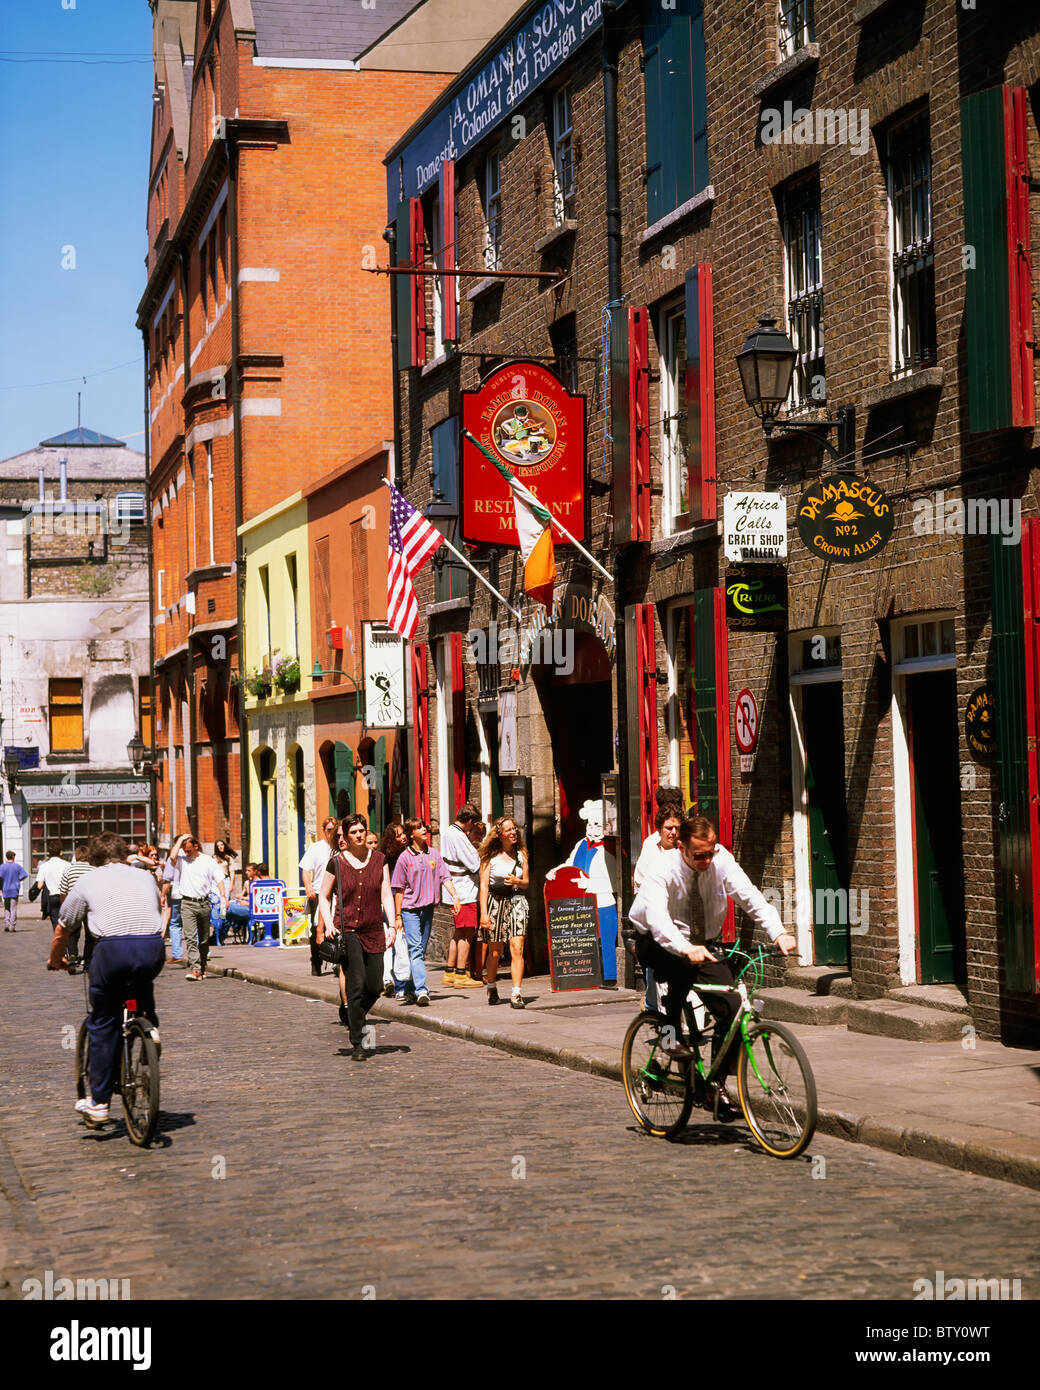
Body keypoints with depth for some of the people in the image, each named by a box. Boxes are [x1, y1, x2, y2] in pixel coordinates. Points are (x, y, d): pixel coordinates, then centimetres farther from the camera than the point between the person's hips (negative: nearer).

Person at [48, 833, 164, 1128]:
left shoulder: (87, 882, 19)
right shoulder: (145, 878, 25)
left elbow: (63, 930, 26)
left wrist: (54, 961, 44)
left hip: (112, 950, -2)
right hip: (153, 949, 3)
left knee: (103, 1026, 10)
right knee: (142, 981, 39)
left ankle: (98, 1103, 12)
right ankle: (150, 1024, 19)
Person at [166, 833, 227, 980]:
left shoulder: (208, 860, 5)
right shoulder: (181, 859, 4)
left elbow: (219, 879, 6)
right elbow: (172, 856, -18)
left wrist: (223, 896, -4)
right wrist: (180, 840, -7)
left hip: (204, 903, 2)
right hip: (187, 903, -2)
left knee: (204, 939, 10)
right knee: (190, 937, -13)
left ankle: (202, 967, 23)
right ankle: (194, 969, -20)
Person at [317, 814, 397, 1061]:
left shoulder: (379, 860, 6)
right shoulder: (337, 862, -1)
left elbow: (386, 895, 5)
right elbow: (323, 897, 6)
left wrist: (392, 925, -6)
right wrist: (328, 924, -8)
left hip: (374, 930, 3)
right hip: (346, 929, -3)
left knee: (375, 987, 2)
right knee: (356, 985, -12)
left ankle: (355, 1019, 33)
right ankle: (357, 1043, -6)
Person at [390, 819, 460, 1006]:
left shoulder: (433, 854, 8)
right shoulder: (405, 858, -4)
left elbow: (445, 877, 5)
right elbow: (399, 889, -2)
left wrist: (454, 895, -12)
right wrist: (398, 916, -4)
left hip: (428, 908, 5)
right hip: (410, 908, -5)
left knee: (421, 951, 10)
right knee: (415, 949, -14)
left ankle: (413, 991, 18)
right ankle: (421, 990, -24)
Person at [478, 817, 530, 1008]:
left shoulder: (520, 854, 9)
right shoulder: (490, 856, 0)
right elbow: (483, 885, -3)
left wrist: (517, 881, -9)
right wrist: (484, 913, -11)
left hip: (517, 902, 2)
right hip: (495, 902, -2)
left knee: (517, 949, -12)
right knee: (494, 951, 8)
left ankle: (516, 994, -15)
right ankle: (491, 987, 33)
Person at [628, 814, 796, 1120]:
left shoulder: (722, 861, -14)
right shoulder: (663, 871, -25)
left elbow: (749, 896, -25)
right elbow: (656, 918, -40)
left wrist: (778, 933, -41)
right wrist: (685, 949, -58)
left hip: (703, 946, 4)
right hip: (658, 945, -4)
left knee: (731, 1010, -12)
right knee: (685, 964, -39)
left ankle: (717, 1085, 4)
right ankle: (672, 1035, -19)